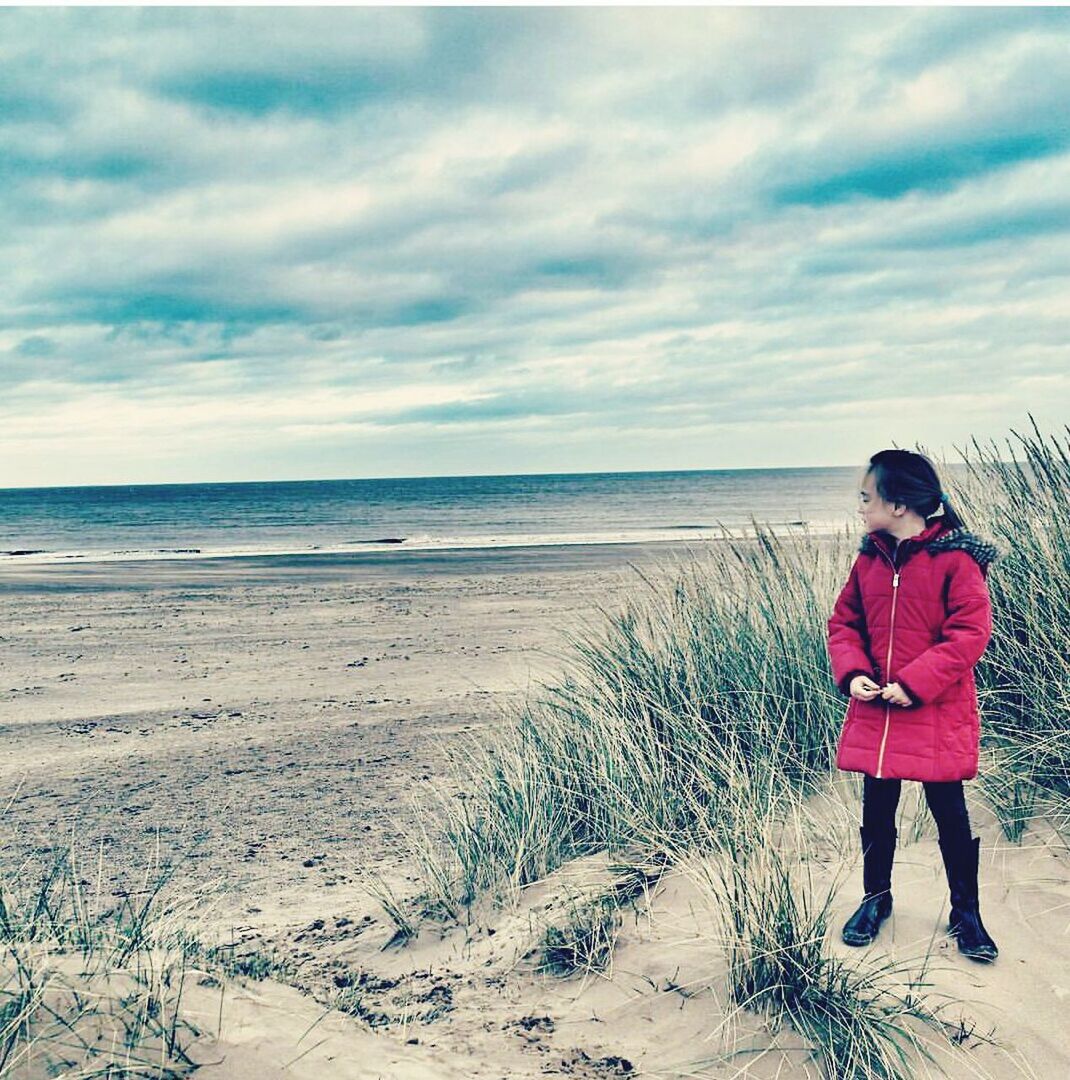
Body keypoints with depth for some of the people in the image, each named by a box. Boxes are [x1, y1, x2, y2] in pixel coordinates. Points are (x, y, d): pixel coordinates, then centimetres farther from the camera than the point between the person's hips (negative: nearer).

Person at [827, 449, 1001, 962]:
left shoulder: (955, 558, -12)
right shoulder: (869, 558, 5)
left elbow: (971, 631, -16)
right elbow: (843, 622, 10)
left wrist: (915, 682, -21)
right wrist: (852, 672, -8)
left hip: (937, 715, -5)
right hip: (874, 711, 5)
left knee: (950, 815, 7)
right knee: (876, 813, 15)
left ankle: (966, 914, 25)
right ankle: (875, 898, 34)